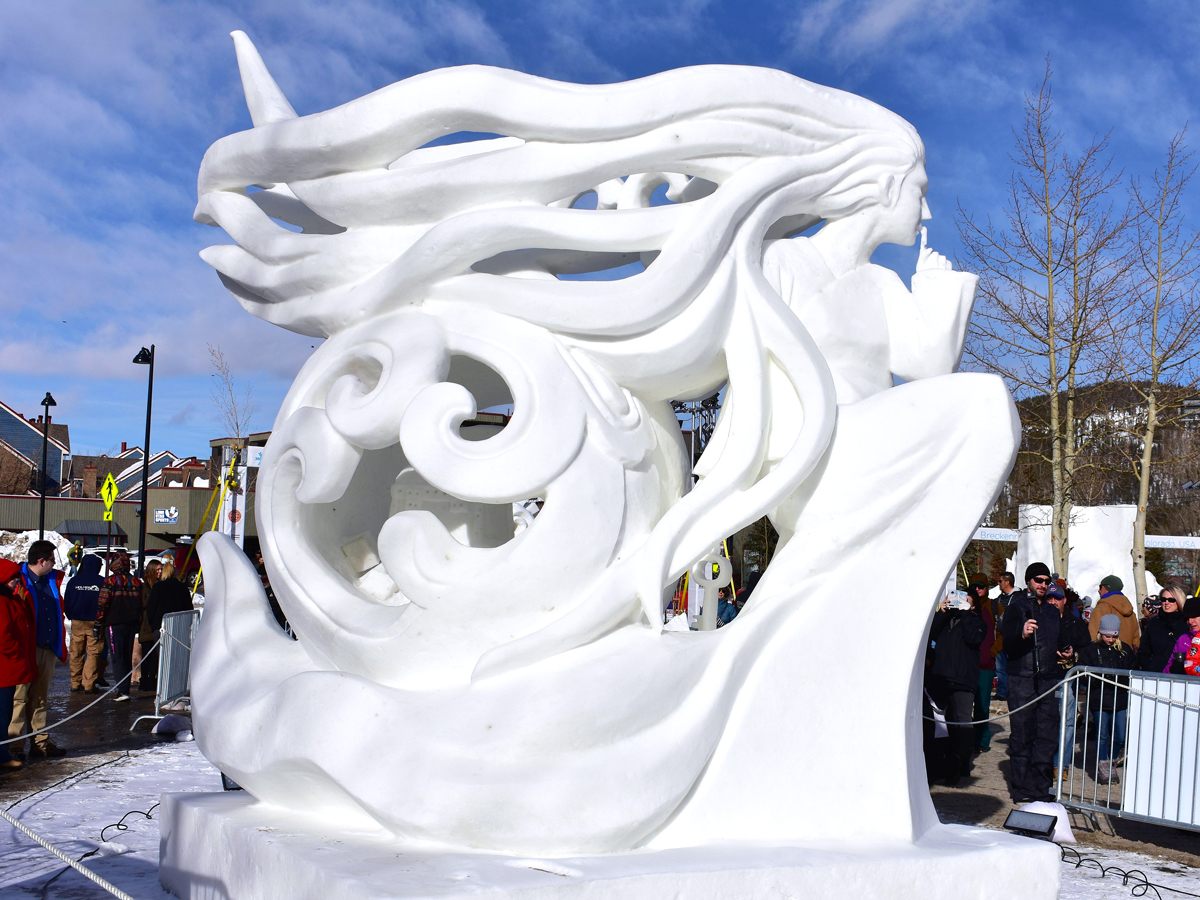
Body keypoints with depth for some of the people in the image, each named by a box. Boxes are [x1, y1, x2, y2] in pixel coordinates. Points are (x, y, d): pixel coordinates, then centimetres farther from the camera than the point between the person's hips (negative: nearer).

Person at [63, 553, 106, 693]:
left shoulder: (74, 581, 2)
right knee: (93, 653, 1)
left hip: (77, 622, 3)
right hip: (95, 623, -3)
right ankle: (89, 684, -4)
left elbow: (66, 602, 7)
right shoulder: (102, 582, -7)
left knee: (76, 653, 12)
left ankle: (75, 683, 15)